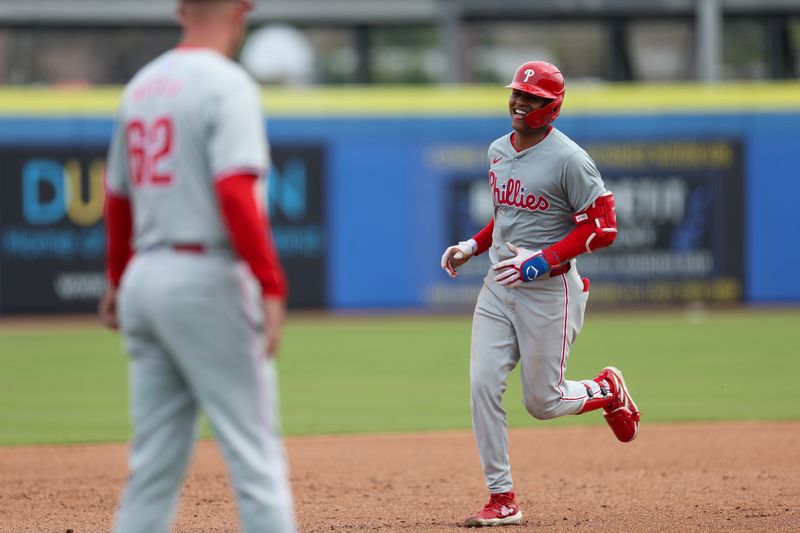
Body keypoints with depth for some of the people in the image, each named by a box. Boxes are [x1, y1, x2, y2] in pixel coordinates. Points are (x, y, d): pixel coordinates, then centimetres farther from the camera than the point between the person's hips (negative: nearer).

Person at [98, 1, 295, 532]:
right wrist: (271, 286, -24)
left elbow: (118, 197, 23)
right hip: (207, 280, -8)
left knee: (154, 465, 9)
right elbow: (236, 193, -22)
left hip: (145, 279, 8)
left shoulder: (142, 85, 14)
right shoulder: (227, 85, -10)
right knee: (255, 454, -5)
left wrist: (120, 280, 36)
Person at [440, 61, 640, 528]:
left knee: (543, 402, 0)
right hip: (498, 288, 6)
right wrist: (472, 246, 9)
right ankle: (502, 500, 1)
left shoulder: (569, 160, -14)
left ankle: (607, 391, 32)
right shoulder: (498, 151, 9)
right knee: (483, 387, -6)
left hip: (549, 291, -6)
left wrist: (541, 261, -23)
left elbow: (603, 229, -16)